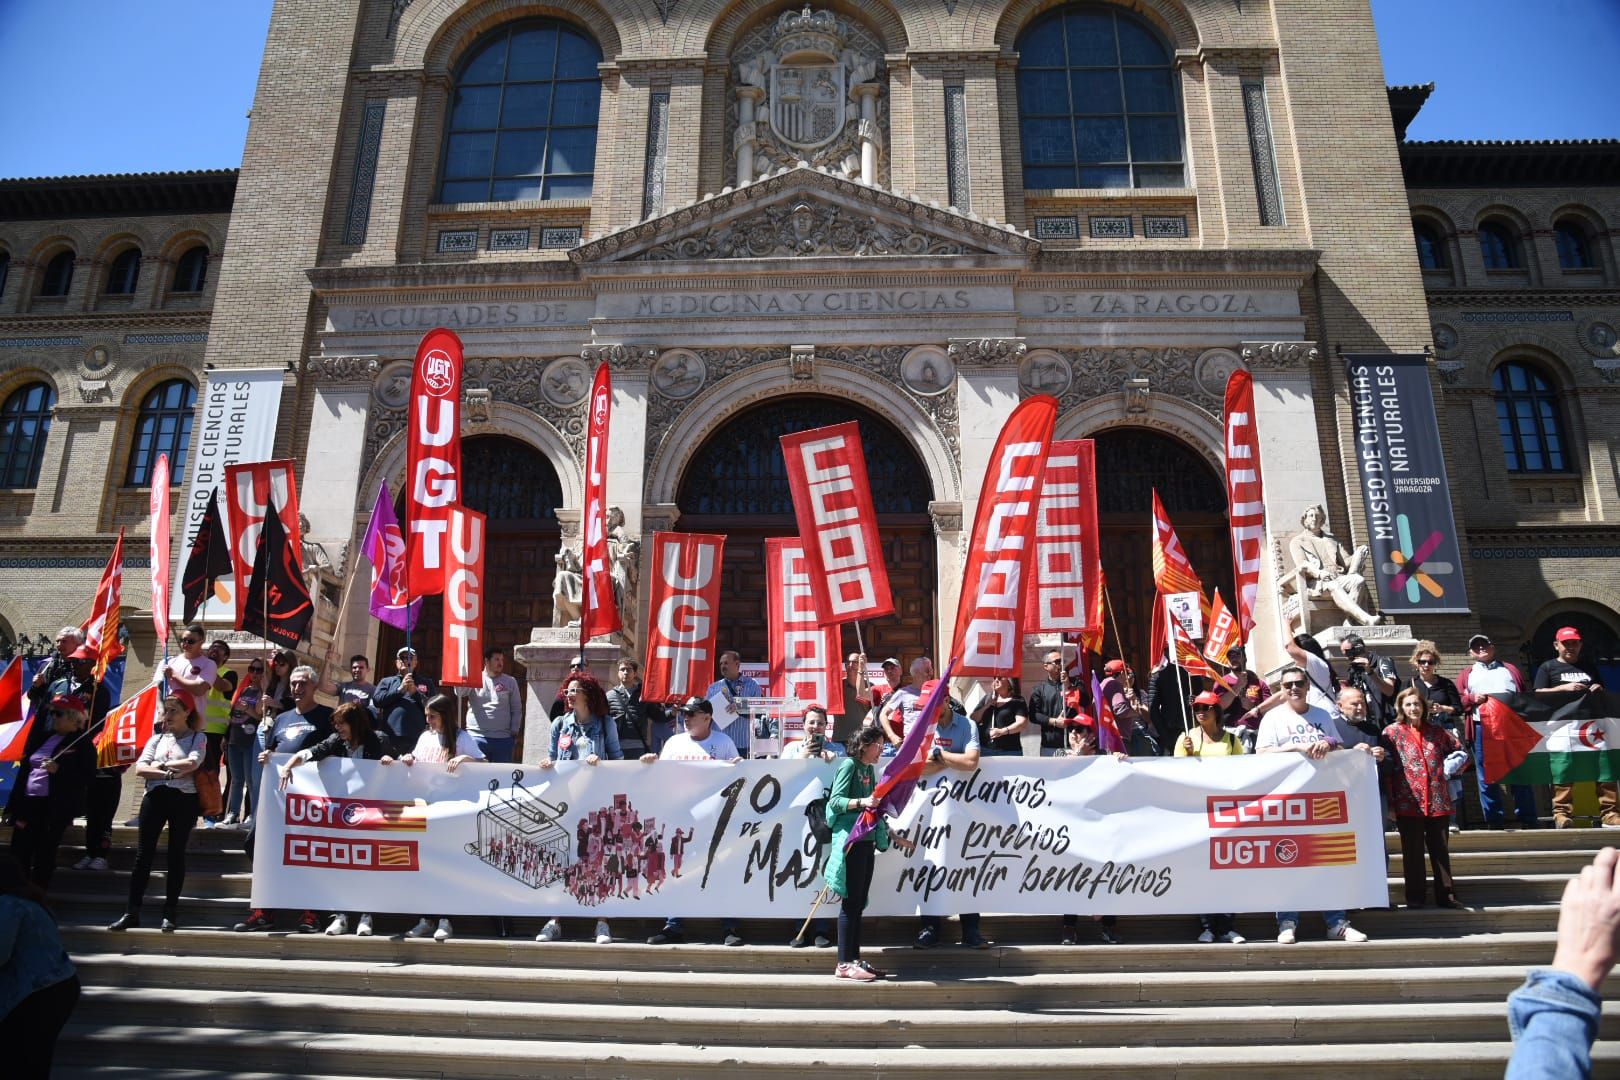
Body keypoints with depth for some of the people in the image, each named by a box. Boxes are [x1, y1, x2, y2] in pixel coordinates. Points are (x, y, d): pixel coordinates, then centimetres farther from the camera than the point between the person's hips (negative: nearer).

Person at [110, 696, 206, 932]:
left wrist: (160, 765, -5)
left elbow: (192, 763, -14)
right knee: (144, 852, 1)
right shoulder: (157, 737, 15)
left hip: (184, 798, -3)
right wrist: (169, 773, -12)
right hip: (156, 796, 3)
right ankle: (132, 911, 5)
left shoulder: (197, 738, 5)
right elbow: (140, 768, 2)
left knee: (176, 853, 2)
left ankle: (171, 911, 9)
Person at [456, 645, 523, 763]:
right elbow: (459, 692, -13)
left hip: (503, 739, 1)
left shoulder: (510, 682, 7)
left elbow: (516, 709, 8)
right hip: (476, 737, -1)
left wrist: (514, 732, 3)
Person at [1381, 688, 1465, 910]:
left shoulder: (1436, 731, 9)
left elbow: (1459, 749, 23)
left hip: (1438, 801, 3)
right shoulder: (1392, 732, -1)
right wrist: (1390, 802, -9)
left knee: (1440, 850, 8)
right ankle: (1414, 897, 9)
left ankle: (1446, 895, 15)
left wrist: (1448, 770, 9)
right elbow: (1386, 769, -4)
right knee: (1413, 852, 3)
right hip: (1408, 801, -3)